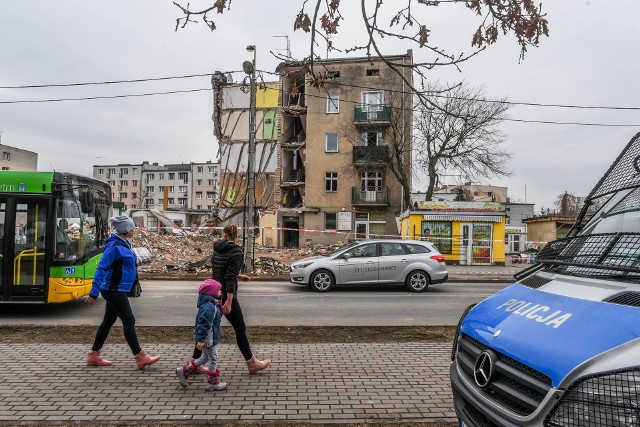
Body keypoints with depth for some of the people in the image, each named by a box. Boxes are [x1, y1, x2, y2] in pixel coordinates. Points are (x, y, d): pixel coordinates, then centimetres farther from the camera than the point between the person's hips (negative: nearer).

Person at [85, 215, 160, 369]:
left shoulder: (124, 244, 10)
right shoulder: (114, 247, -19)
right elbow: (101, 268, -22)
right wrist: (94, 293, -24)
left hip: (116, 290, 10)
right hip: (114, 290, -10)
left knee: (108, 321, 15)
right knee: (129, 321, -5)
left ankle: (94, 356, 26)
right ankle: (141, 357, 0)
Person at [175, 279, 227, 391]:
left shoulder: (213, 305, 7)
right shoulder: (209, 307, -26)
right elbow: (204, 324, -28)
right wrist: (200, 340, -27)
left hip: (210, 338, 10)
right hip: (208, 340, -10)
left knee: (205, 358, 22)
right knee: (213, 359, 3)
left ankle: (184, 371, 27)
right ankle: (213, 383, 15)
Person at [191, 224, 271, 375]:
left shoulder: (217, 249, 8)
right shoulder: (236, 251, -14)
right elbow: (230, 277, -22)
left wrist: (239, 275, 37)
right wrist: (229, 301, -24)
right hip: (225, 295, -7)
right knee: (240, 329, 4)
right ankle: (252, 364, 14)